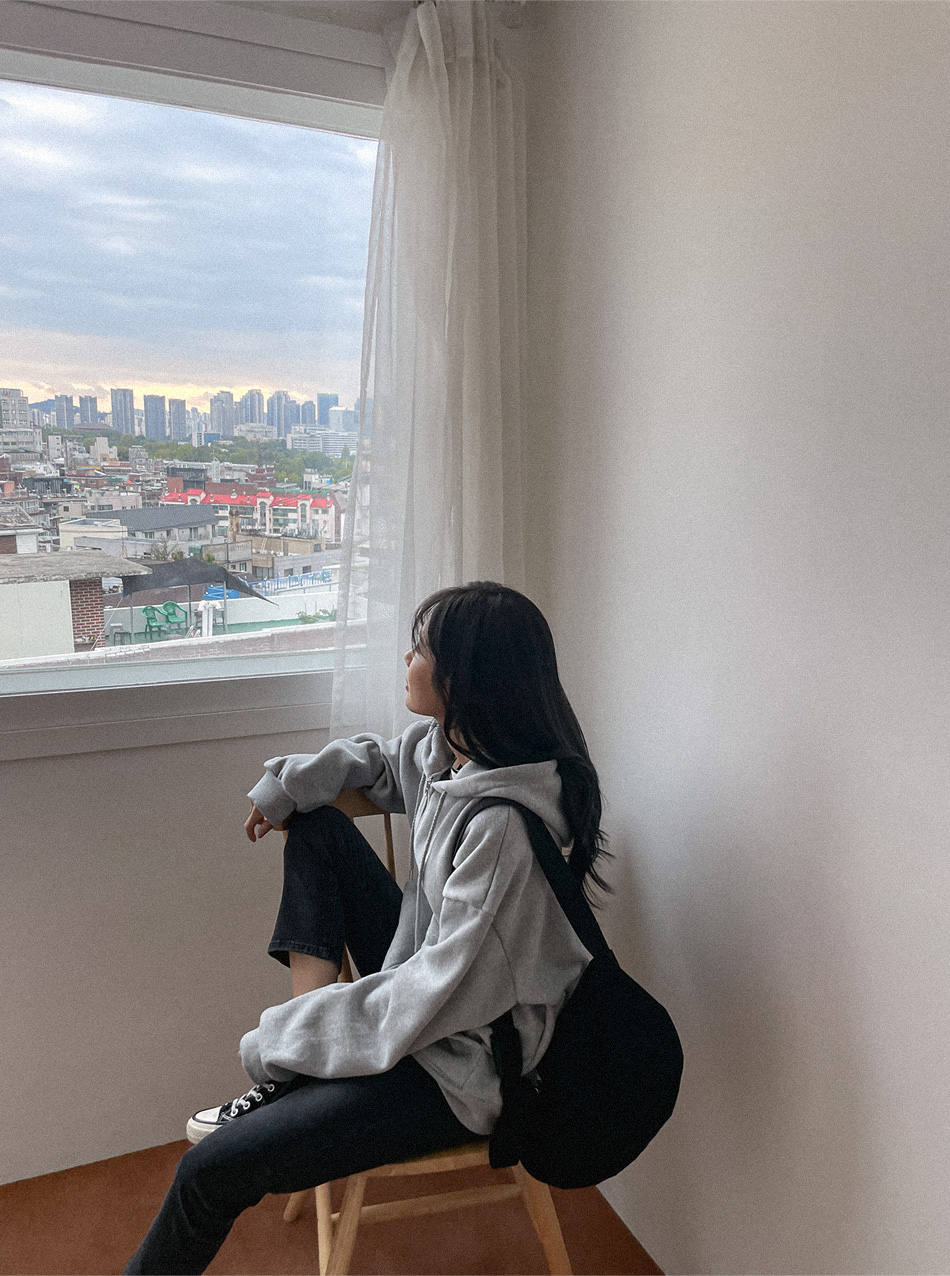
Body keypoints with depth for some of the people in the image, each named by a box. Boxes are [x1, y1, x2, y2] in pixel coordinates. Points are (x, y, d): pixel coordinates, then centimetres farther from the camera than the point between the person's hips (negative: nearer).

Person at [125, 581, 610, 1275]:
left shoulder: (503, 826, -32)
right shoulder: (443, 745, -5)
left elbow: (438, 997, -28)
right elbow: (377, 757, 18)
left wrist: (279, 1038, -18)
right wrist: (287, 786, 2)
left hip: (462, 1058, -9)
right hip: (421, 983, 9)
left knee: (209, 1171, -12)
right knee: (315, 824, 7)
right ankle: (300, 1061, 1)